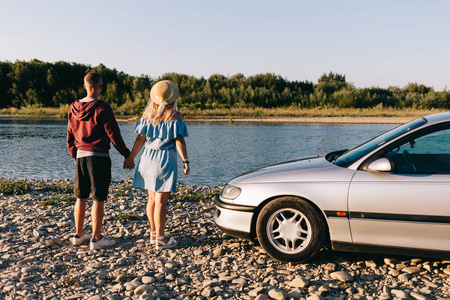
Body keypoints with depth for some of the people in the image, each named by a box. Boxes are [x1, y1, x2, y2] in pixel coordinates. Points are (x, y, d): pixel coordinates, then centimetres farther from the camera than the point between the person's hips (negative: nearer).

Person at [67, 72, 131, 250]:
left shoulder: (74, 108, 7)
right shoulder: (102, 108, -13)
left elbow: (70, 136, 13)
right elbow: (114, 135, -13)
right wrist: (127, 154, -1)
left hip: (80, 156, 6)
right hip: (98, 157, -6)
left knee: (81, 197, 15)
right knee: (98, 199, 1)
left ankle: (79, 235, 26)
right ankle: (96, 239, 6)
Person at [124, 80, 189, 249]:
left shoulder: (148, 114, 6)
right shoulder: (175, 116, -8)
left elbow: (140, 138, 5)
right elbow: (179, 141, -11)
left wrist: (131, 157, 10)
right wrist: (185, 161, -6)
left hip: (148, 158, 6)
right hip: (165, 160, -5)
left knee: (152, 199, 15)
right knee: (161, 201, -1)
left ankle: (153, 234, 25)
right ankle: (160, 239, 6)